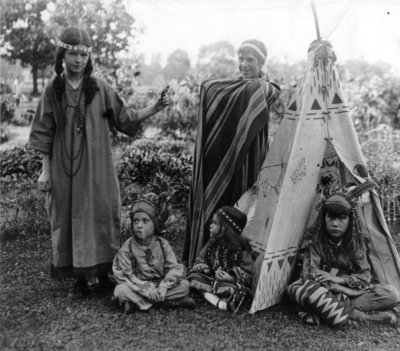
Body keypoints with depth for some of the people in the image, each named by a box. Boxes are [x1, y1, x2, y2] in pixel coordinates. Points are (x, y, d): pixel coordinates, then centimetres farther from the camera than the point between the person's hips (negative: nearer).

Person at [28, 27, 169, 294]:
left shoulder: (100, 88, 0)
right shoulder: (53, 90, 2)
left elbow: (125, 119, 2)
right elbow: (44, 134, 4)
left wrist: (154, 109, -10)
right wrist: (45, 170, 2)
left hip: (96, 169, -1)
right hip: (64, 171, 1)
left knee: (100, 216, 2)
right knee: (69, 219, 4)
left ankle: (102, 272, 15)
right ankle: (81, 275, 17)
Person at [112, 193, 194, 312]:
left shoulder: (163, 244, -3)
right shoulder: (127, 248, -8)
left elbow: (174, 268, -7)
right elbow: (125, 275, -13)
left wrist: (163, 287, -23)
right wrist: (146, 290, -22)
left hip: (160, 285, 2)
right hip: (139, 287, -1)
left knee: (184, 285, -17)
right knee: (120, 290, -30)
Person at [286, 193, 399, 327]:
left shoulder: (357, 243, 2)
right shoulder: (316, 243, -3)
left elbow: (365, 276, -1)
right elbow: (309, 275, -12)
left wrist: (339, 279, -19)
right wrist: (344, 290, -23)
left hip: (350, 293, 2)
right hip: (325, 293, -2)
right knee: (295, 288, -33)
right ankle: (357, 315, -35)